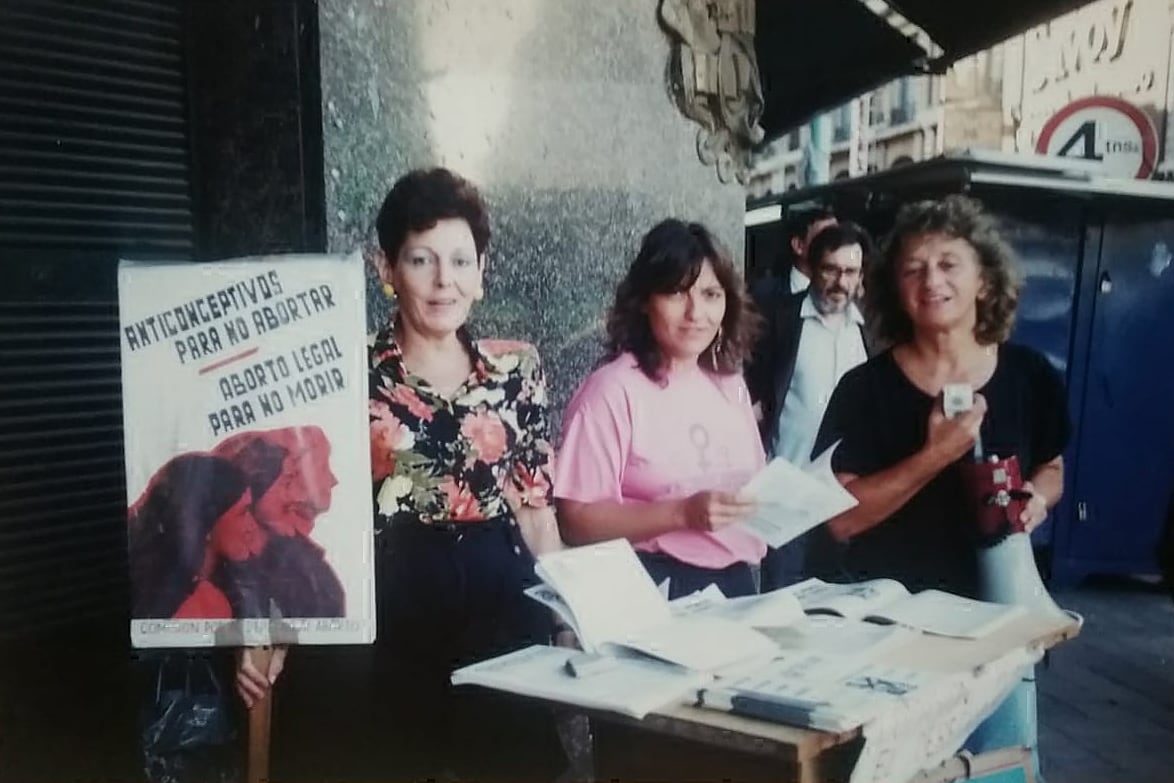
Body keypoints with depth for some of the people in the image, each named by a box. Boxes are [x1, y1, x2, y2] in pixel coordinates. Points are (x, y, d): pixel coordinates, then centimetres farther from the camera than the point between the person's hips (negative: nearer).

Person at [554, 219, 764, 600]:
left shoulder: (730, 385, 7)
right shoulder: (614, 390, -11)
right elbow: (577, 521, -14)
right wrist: (683, 513, -20)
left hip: (735, 581, 5)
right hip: (654, 588, -5)